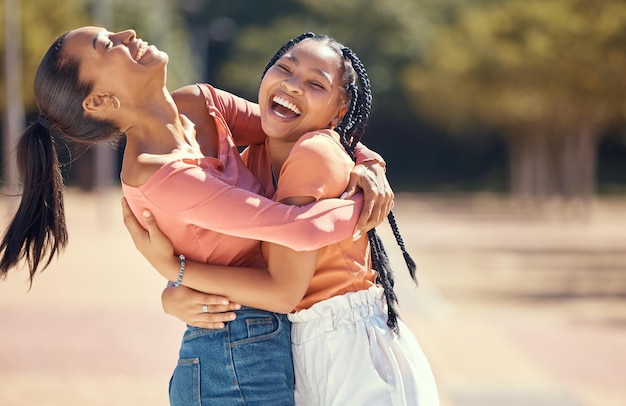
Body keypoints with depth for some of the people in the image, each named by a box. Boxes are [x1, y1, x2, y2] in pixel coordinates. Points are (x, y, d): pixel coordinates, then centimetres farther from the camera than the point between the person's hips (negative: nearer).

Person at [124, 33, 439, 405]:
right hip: (310, 354, 8)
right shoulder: (255, 159, 6)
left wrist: (170, 266, -16)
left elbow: (283, 291, -20)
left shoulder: (315, 153, -19)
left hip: (358, 351, -8)